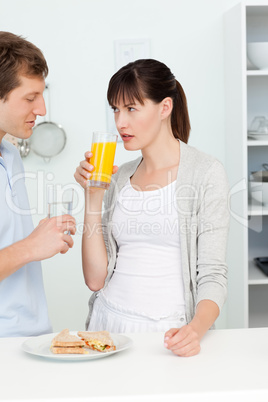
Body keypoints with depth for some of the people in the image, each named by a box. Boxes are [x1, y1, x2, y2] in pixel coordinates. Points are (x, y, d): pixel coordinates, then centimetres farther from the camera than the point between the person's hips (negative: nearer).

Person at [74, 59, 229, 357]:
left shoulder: (205, 173, -3)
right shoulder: (120, 177, 10)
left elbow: (212, 274, -7)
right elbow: (95, 278, 3)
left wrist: (195, 329, -25)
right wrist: (93, 196, -2)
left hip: (167, 330, -4)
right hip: (109, 321, 4)